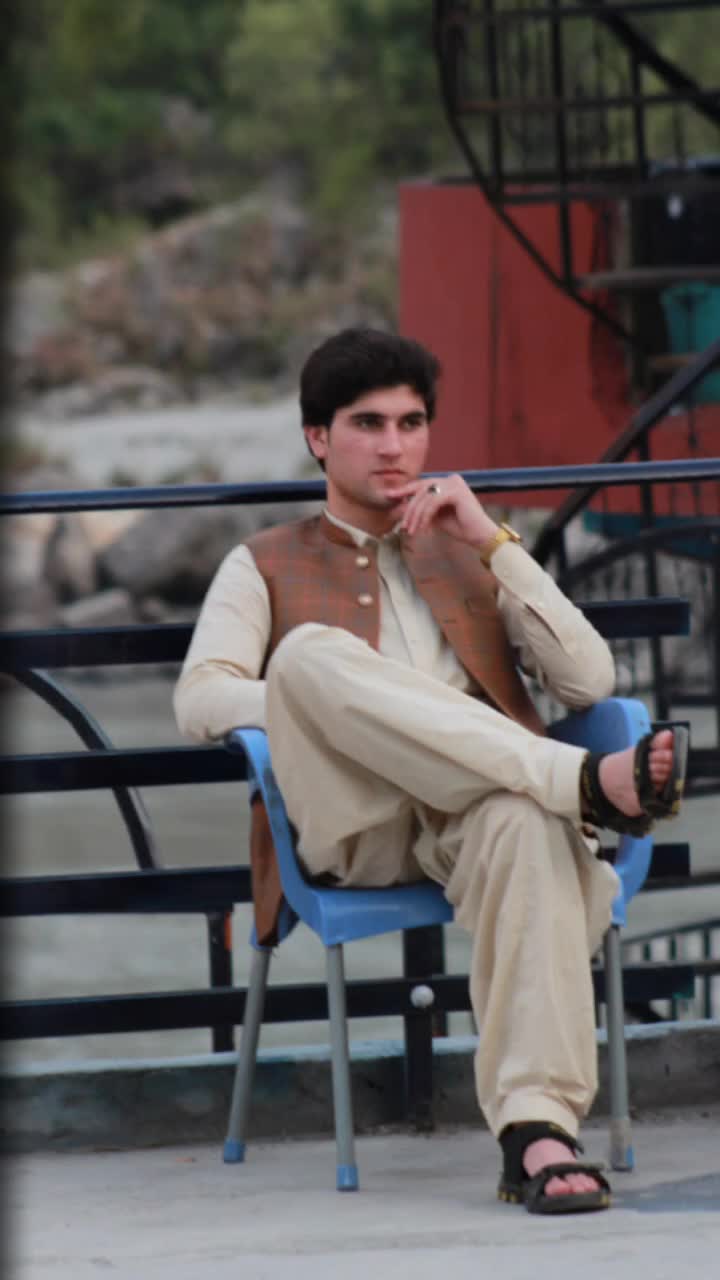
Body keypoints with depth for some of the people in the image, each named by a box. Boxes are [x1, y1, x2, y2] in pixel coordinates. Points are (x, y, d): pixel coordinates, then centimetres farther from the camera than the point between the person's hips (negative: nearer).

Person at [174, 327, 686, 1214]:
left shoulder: (470, 554, 30)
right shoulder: (267, 567, 25)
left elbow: (588, 681, 13)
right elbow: (199, 702, 6)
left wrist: (491, 540, 6)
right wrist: (311, 702, -11)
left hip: (472, 806, 1)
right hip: (351, 823, -1)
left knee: (523, 819, -39)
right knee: (310, 651, -33)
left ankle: (538, 1131, -52)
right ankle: (587, 782, -44)